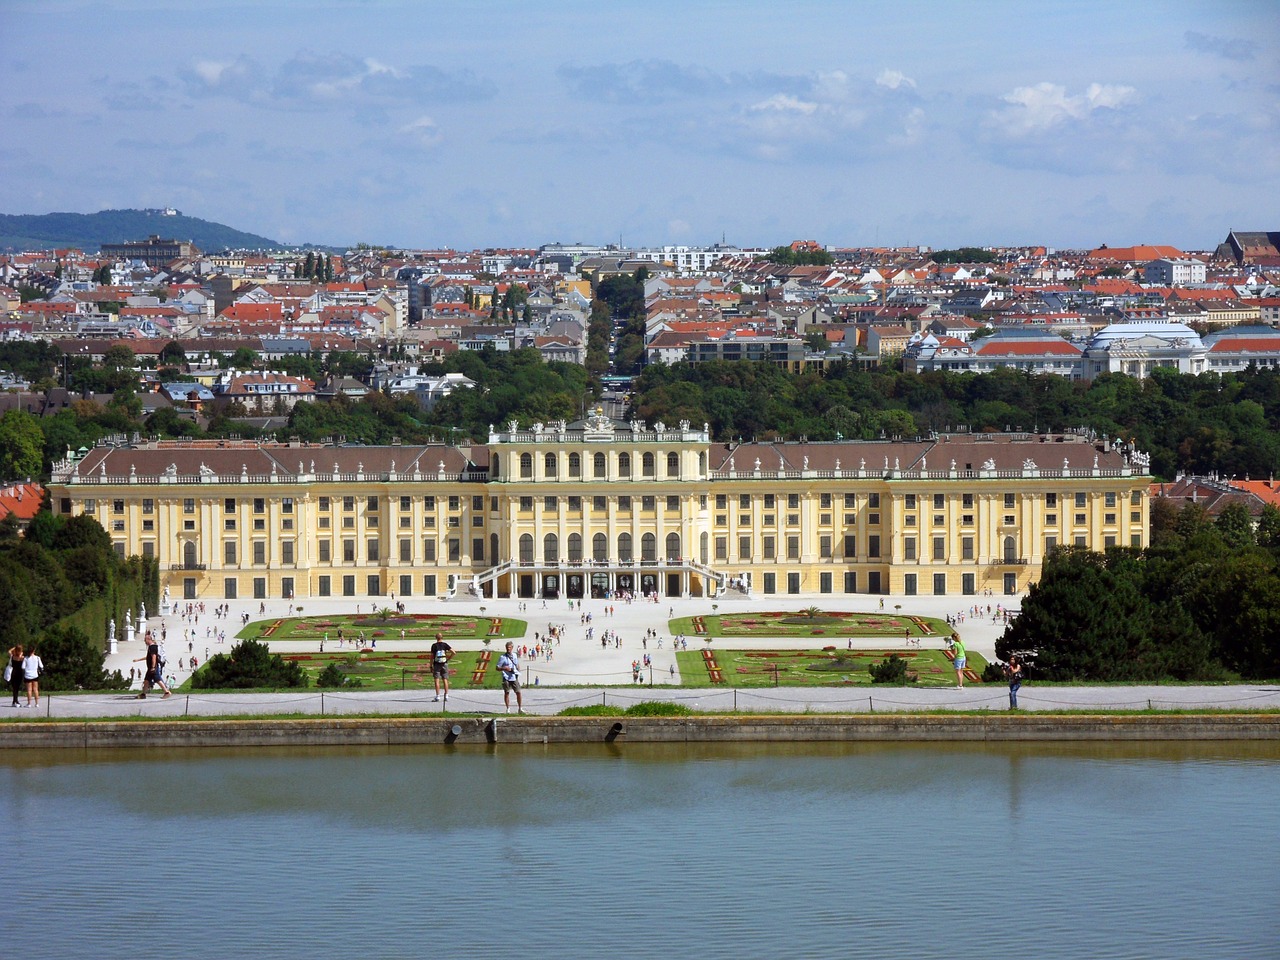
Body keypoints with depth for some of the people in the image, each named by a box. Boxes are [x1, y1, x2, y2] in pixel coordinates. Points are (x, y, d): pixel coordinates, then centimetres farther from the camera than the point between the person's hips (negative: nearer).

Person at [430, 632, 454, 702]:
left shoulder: (434, 646, -3)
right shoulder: (445, 645, 2)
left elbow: (432, 656, -4)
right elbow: (453, 652, -5)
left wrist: (431, 666, 1)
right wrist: (448, 659, 6)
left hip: (436, 664, -2)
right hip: (444, 664, 2)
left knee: (437, 680, -1)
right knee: (445, 680, 6)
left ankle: (437, 697, -6)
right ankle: (446, 696, 5)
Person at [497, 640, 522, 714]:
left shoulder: (515, 655, 11)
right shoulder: (503, 657, -3)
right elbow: (497, 668, -1)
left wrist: (518, 671, 11)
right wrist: (504, 668, -18)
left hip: (514, 677, 3)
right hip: (506, 678, -3)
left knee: (518, 692, 0)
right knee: (507, 693, 1)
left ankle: (520, 708, 9)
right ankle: (508, 709, 11)